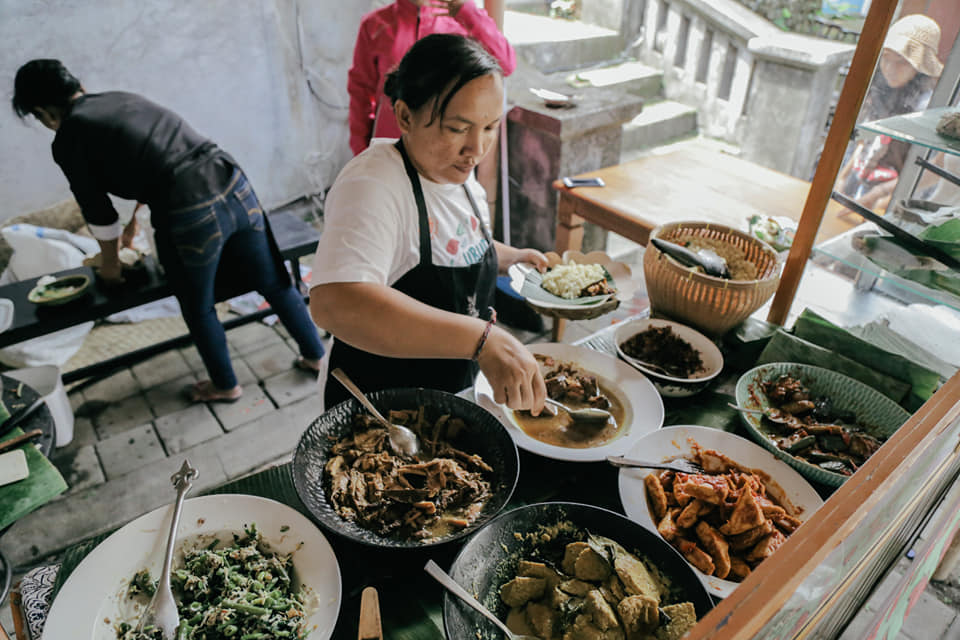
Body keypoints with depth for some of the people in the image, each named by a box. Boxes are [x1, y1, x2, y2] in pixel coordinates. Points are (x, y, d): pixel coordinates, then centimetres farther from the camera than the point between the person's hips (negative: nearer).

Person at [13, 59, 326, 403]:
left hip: (191, 219, -6)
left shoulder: (68, 140, 2)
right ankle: (315, 355, 36)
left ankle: (225, 385, 38)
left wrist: (110, 263, 28)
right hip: (235, 188, 6)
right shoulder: (122, 98, 22)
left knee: (198, 310, 19)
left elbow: (99, 212, 9)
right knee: (275, 284, 20)